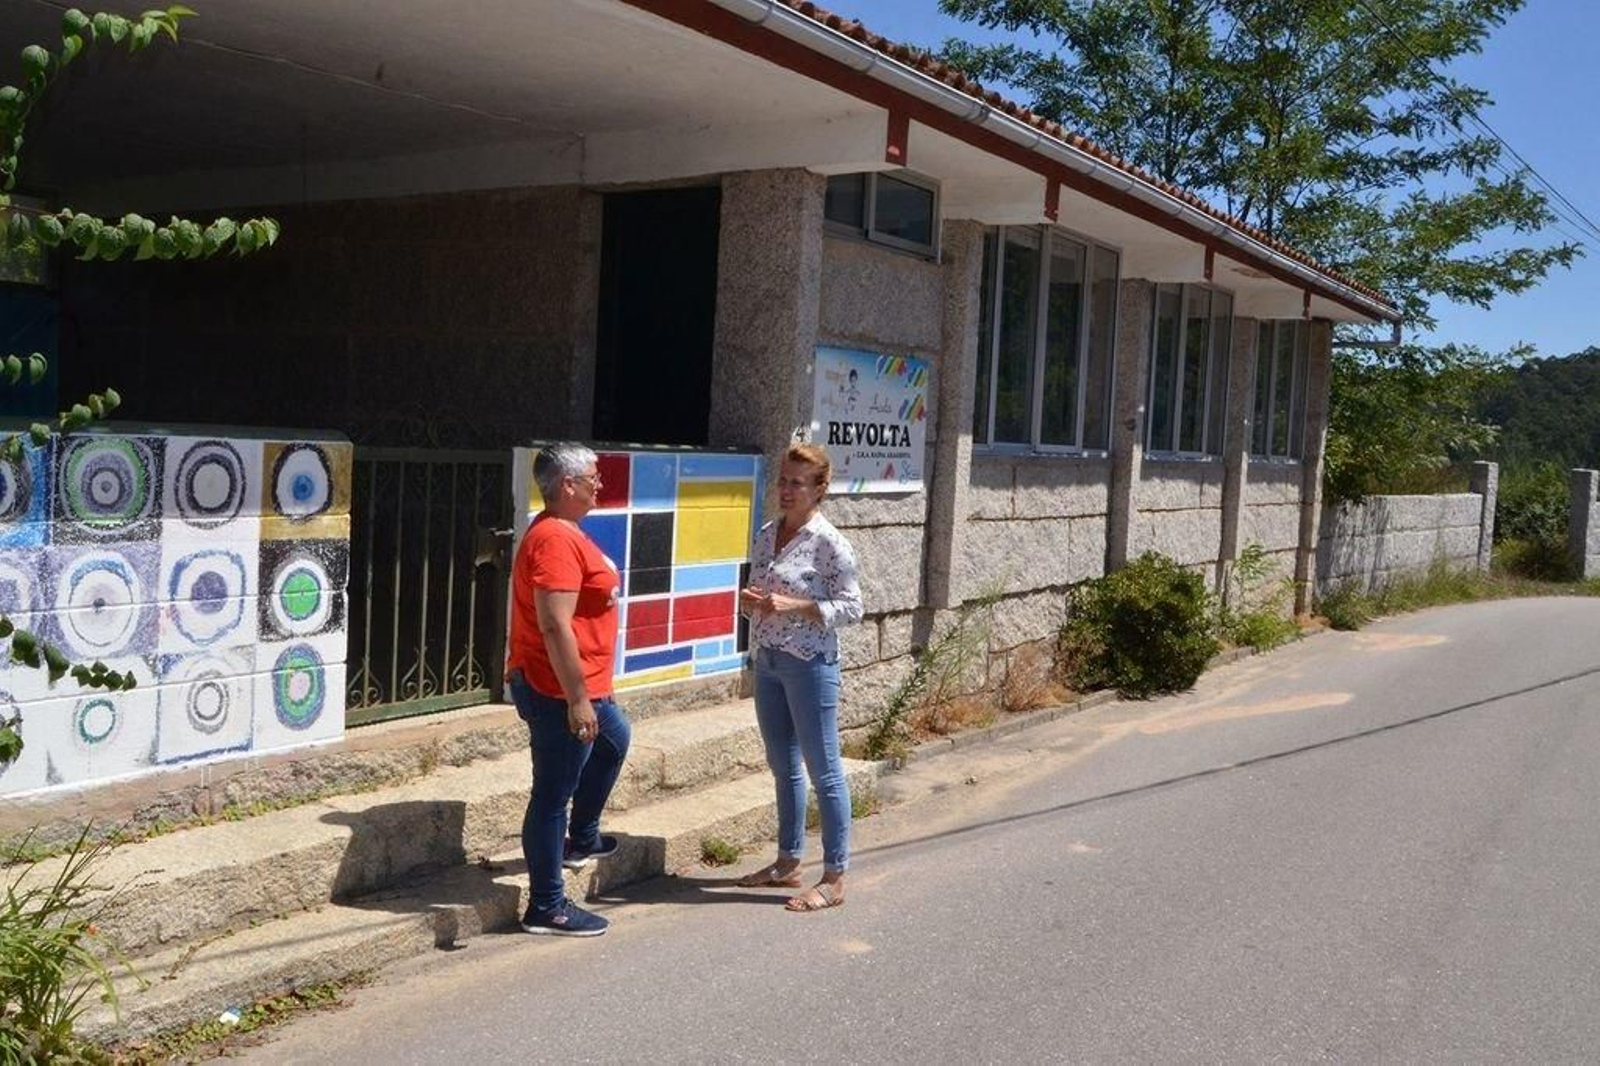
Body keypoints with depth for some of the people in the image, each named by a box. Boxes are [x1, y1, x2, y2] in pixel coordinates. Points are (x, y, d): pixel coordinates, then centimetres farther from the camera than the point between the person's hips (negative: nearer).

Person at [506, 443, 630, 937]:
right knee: (553, 796, -2)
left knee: (614, 739, 31)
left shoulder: (564, 533, 12)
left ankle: (581, 840, 45)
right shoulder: (555, 540, -22)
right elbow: (555, 626, -27)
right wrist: (577, 700, -26)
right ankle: (546, 908, 9)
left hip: (581, 687, 11)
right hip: (560, 692, -11)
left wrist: (591, 690, 26)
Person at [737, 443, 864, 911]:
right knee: (783, 766, 16)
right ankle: (788, 863, 29)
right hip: (768, 660, 8)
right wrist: (750, 600, -4)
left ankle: (834, 878, 7)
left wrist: (795, 605, -22)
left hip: (810, 663, -8)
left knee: (823, 770, -1)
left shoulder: (829, 543, -13)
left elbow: (851, 607, -13)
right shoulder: (766, 535, 9)